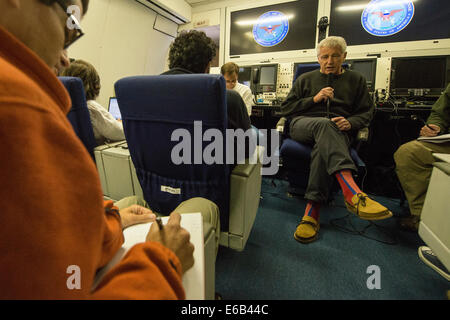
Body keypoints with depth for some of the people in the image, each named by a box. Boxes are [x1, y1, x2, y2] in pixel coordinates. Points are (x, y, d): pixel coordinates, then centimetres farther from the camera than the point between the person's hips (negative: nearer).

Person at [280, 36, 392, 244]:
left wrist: (350, 123, -8)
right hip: (302, 125, 0)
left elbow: (366, 113, 15)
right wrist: (314, 99, -1)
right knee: (324, 124, -38)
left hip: (337, 132, 1)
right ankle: (352, 192, -54)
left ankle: (312, 211, -44)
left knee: (324, 146, -38)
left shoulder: (356, 80, 23)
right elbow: (285, 109, 12)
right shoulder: (306, 79, 23)